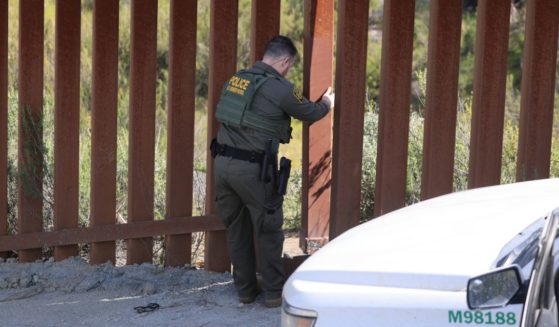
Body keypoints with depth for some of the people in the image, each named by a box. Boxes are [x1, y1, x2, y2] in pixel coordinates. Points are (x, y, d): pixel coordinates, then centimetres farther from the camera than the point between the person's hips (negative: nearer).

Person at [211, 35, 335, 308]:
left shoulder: (236, 80, 11)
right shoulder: (279, 88, -9)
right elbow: (310, 113, 6)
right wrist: (327, 103, 29)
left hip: (222, 163, 6)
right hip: (252, 170, -6)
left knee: (237, 229, 17)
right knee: (268, 231, 7)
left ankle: (245, 288, 24)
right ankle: (273, 292, 14)